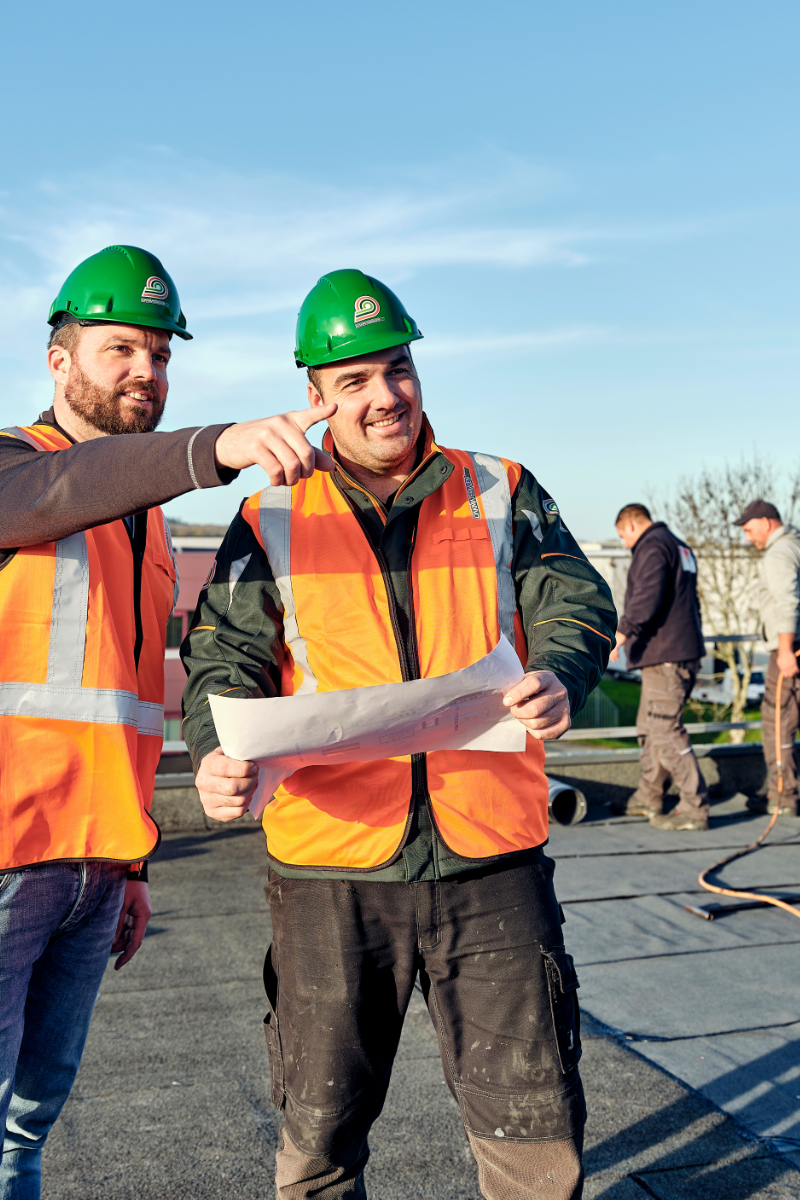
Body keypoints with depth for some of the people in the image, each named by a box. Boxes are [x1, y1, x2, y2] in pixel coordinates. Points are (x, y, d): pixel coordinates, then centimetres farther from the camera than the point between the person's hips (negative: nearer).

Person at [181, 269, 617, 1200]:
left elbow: (574, 602, 2)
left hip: (491, 856, 1)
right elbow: (226, 657, 1)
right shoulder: (273, 522, 6)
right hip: (330, 864, 0)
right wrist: (218, 755, -21)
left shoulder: (501, 495, 8)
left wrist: (559, 677, -22)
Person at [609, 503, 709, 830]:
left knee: (665, 731, -9)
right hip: (684, 651, 11)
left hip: (664, 656, -11)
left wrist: (623, 631, -28)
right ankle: (648, 798, 26)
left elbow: (647, 597, -25)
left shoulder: (652, 547, -10)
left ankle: (694, 808, -7)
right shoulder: (679, 547, 21)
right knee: (649, 727, 18)